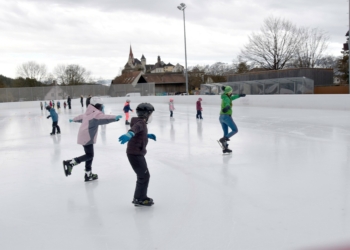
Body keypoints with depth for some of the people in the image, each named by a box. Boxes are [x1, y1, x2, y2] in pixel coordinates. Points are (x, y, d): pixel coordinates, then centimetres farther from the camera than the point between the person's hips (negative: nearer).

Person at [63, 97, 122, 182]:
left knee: (90, 155, 12)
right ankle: (69, 163, -9)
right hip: (87, 137, -10)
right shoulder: (96, 113, -11)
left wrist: (73, 120, 56)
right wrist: (115, 118, -46)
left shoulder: (88, 113, 17)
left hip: (84, 137, 10)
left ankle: (88, 175, 16)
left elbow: (80, 117, 35)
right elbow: (104, 117, -32)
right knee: (89, 155, -8)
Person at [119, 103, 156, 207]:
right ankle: (139, 199, 7)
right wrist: (129, 134, -64)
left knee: (144, 175, 19)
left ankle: (141, 197, 31)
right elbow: (134, 129, -44)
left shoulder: (140, 123, 11)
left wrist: (147, 135, 27)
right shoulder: (141, 123, -19)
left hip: (137, 153, 10)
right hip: (135, 154, -10)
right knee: (144, 176, -4)